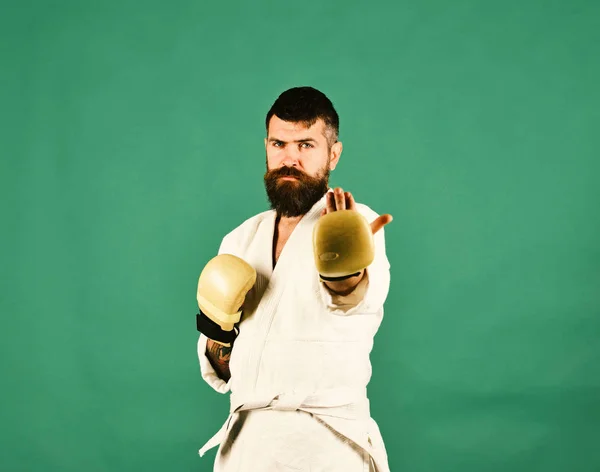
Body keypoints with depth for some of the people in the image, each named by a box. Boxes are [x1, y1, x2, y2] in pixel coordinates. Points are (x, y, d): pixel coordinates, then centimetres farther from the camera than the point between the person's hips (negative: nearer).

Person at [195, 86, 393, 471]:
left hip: (324, 441, -3)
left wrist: (342, 268, -50)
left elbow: (359, 294, -29)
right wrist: (217, 336, -6)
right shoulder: (241, 241, 11)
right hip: (245, 438, 4)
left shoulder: (354, 225, -5)